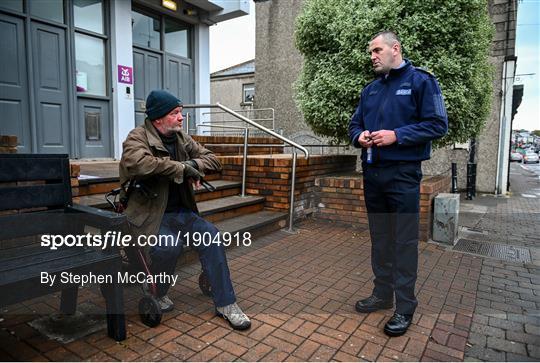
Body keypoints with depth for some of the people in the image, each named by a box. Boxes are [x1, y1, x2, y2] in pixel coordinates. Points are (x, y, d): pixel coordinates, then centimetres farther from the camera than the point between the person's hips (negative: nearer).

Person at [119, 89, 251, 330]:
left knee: (212, 236, -16)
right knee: (169, 246, -32)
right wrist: (180, 168, -26)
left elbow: (213, 159, 10)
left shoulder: (181, 138, 10)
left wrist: (192, 164, -13)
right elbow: (137, 162, -34)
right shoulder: (138, 137, -10)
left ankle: (225, 304, -4)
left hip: (179, 211, 6)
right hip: (149, 214, -5)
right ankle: (156, 295, 2)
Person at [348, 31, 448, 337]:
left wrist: (396, 135, -19)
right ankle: (383, 294, 27)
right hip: (372, 173, 7)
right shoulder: (370, 89, 16)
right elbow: (355, 124, 20)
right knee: (380, 237, 13)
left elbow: (437, 124, -9)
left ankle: (405, 306, 11)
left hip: (403, 174, -6)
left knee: (405, 240, -1)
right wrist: (360, 136, -2)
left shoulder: (421, 81, -2)